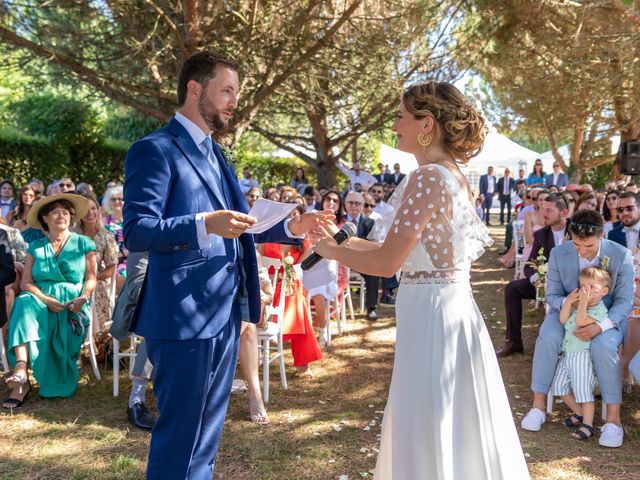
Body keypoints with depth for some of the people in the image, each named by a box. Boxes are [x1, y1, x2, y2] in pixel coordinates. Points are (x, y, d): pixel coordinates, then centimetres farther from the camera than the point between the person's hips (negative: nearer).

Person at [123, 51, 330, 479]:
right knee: (180, 433, 2)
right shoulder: (155, 150, -10)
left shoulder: (216, 155, 18)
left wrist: (291, 227, 4)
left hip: (225, 314, 9)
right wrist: (204, 225, -31)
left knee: (208, 432, 19)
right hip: (184, 317, -9)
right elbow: (136, 232, -18)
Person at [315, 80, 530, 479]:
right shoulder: (453, 175, 10)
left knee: (430, 431, 6)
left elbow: (387, 263, -20)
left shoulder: (428, 177, -18)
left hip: (432, 312, -9)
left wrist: (332, 251, -4)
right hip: (450, 305, 9)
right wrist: (350, 241, 16)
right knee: (449, 427, 22)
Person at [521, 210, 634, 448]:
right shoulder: (558, 254, -10)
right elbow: (552, 296, -3)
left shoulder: (621, 256, -15)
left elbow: (624, 300, -11)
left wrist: (600, 326, -29)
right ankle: (538, 406, -16)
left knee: (603, 346, -34)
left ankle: (613, 418, -20)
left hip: (607, 316, -1)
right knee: (547, 338, -30)